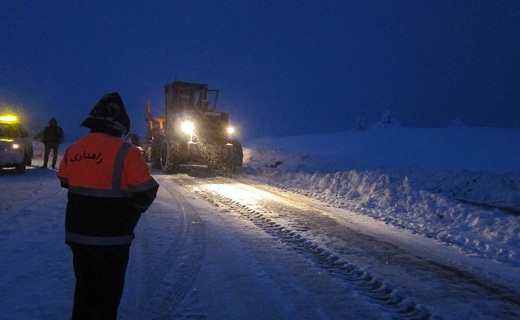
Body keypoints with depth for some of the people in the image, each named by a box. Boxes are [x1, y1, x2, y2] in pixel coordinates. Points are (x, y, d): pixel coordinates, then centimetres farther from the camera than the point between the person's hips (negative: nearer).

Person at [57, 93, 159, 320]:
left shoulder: (73, 149, 0)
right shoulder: (124, 152, -18)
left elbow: (65, 182, 14)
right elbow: (145, 193, -15)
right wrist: (128, 215, 5)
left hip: (77, 233, 6)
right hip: (111, 237, -6)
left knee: (84, 284, 24)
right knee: (107, 291, 10)